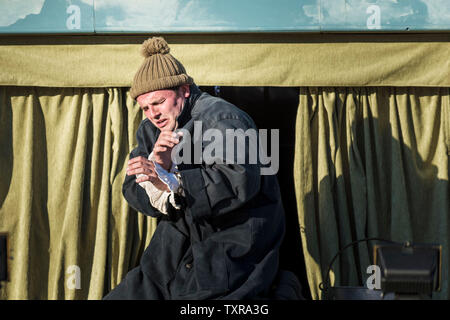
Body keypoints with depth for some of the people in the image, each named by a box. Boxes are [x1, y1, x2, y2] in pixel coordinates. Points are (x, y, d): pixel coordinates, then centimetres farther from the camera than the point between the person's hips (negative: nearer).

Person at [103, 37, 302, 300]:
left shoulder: (220, 118, -14)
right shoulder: (150, 130, 10)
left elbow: (240, 181, -30)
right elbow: (133, 193, 3)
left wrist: (170, 181, -36)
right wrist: (157, 165, -19)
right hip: (183, 239, 8)